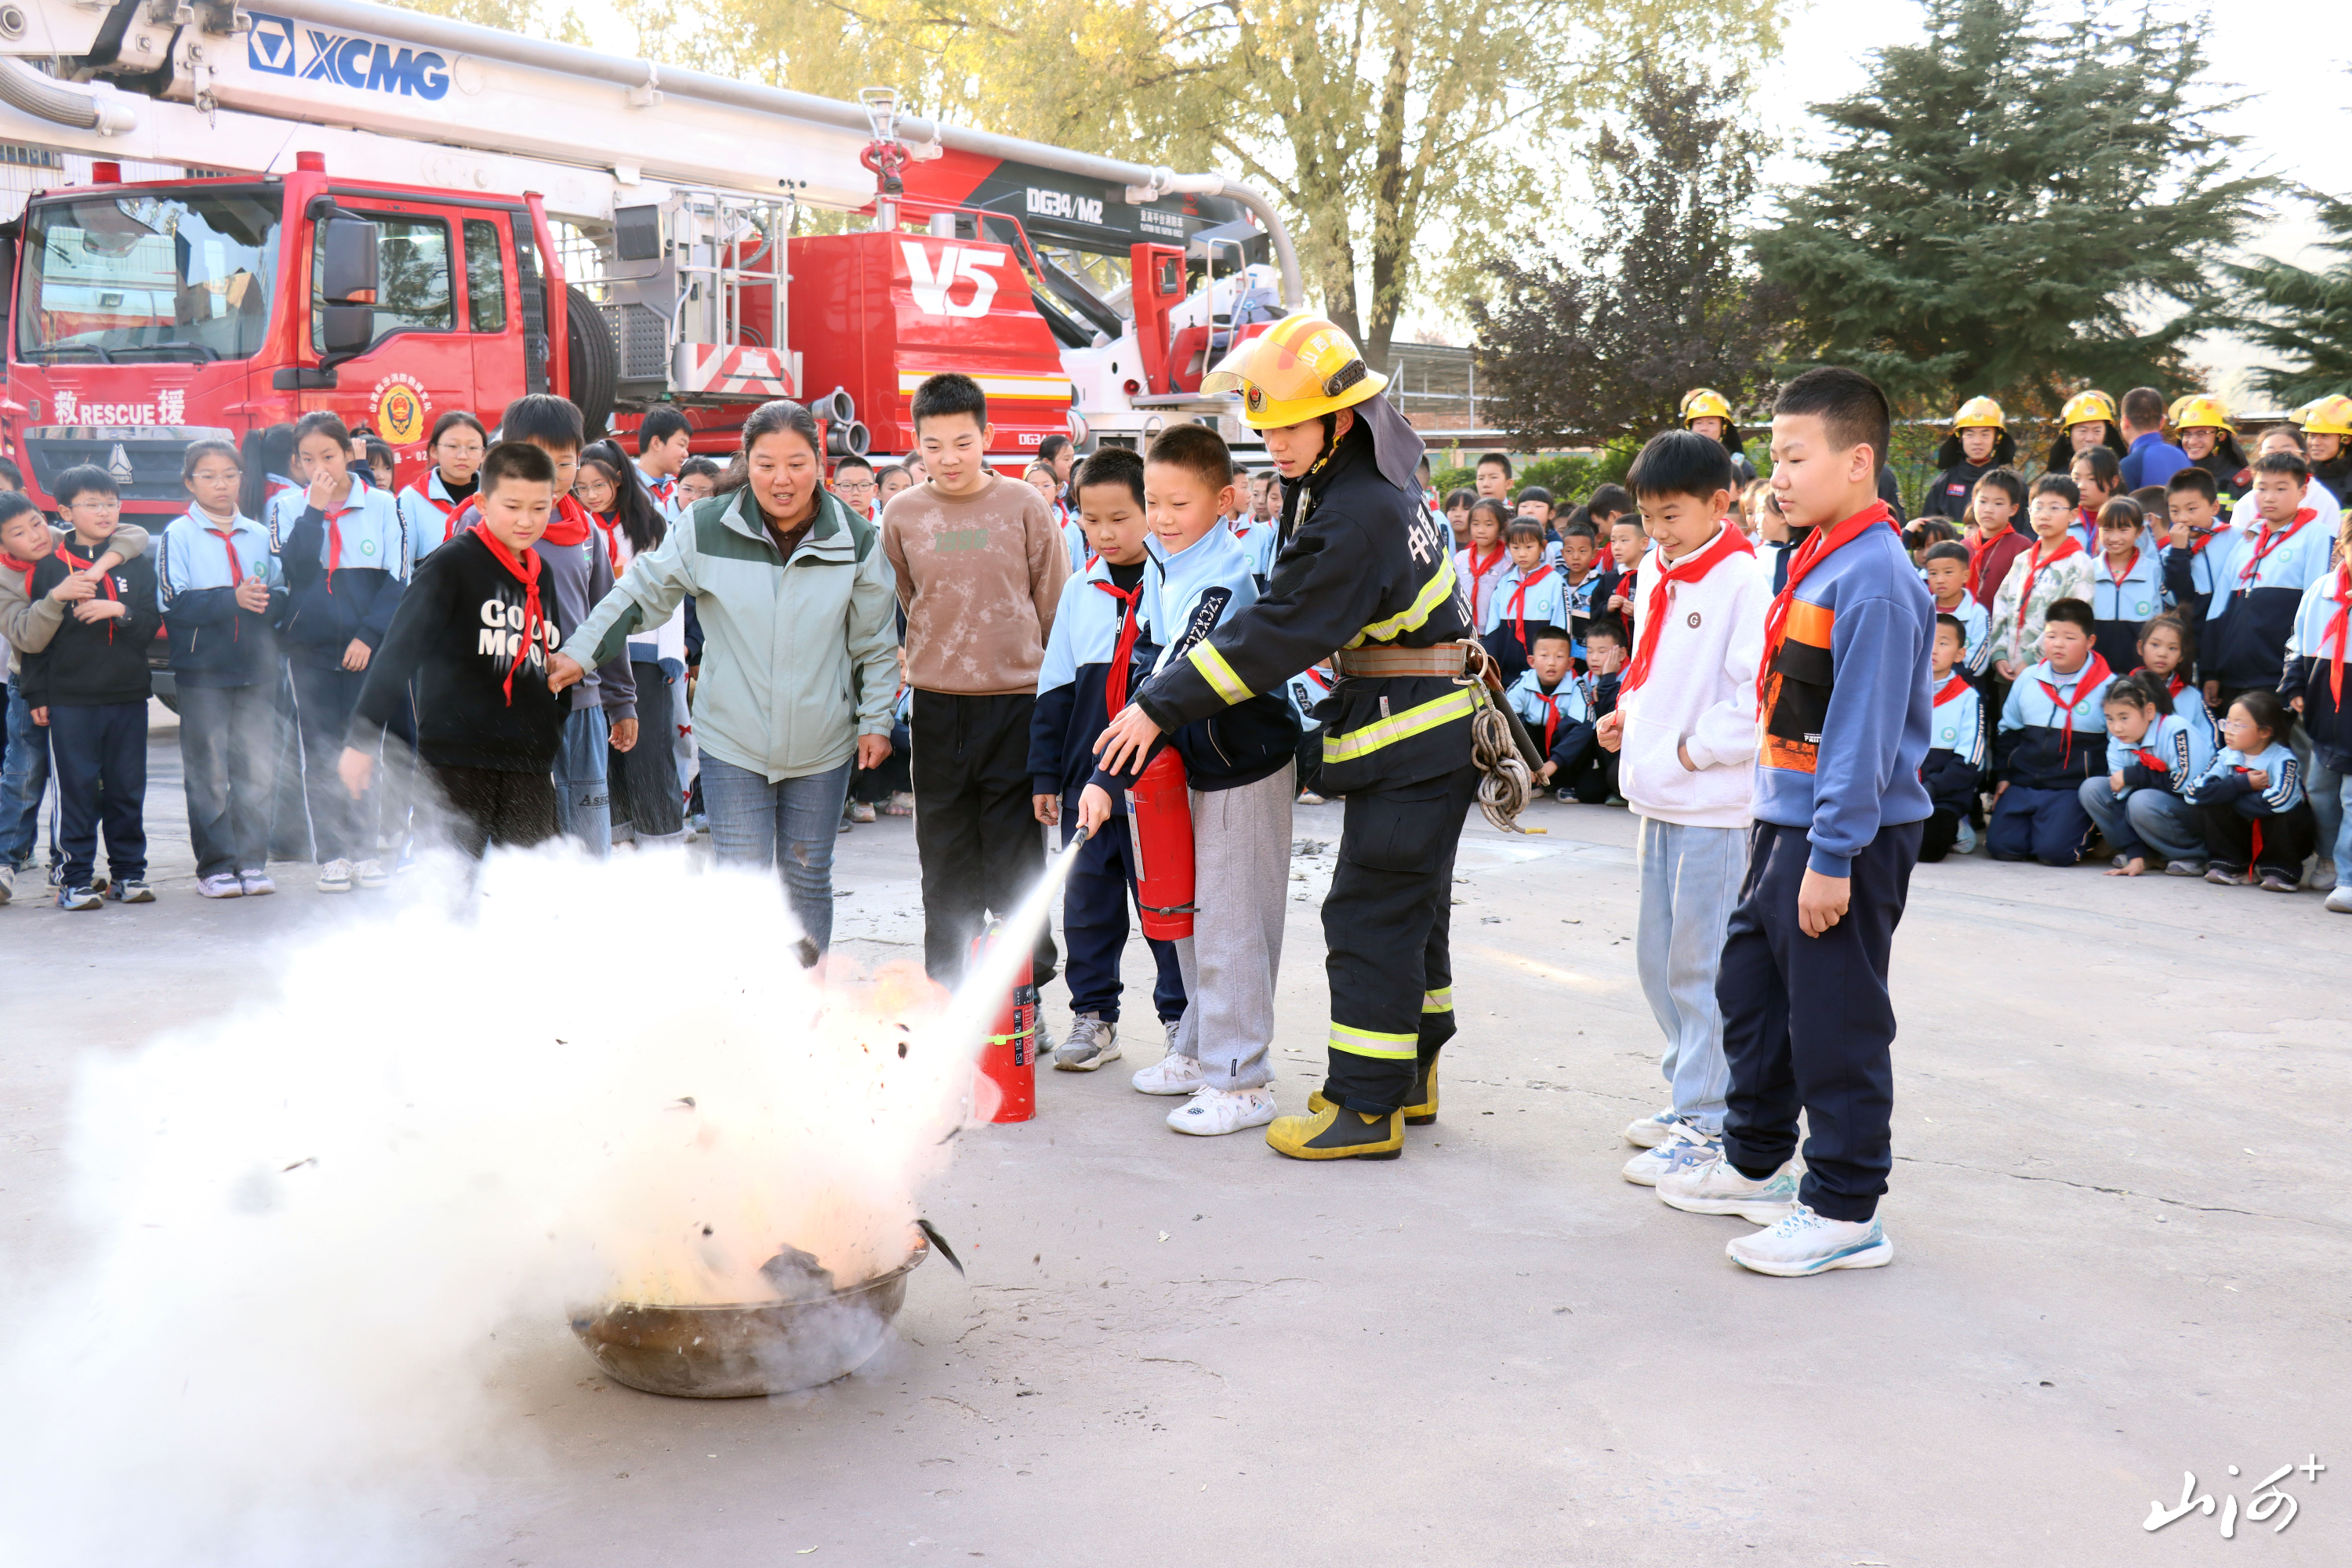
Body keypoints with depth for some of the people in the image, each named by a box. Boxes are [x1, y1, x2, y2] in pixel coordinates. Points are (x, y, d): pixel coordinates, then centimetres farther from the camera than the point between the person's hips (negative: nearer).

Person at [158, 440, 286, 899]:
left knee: (258, 770, 3)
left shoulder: (259, 535, 12)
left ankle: (251, 861, 12)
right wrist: (233, 599, -19)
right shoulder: (178, 535, 1)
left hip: (257, 668, 3)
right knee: (208, 773, 0)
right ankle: (215, 866, 7)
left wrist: (264, 602, -15)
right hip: (203, 669, -3)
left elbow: (283, 598, 7)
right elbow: (174, 605, -10)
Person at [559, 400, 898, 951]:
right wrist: (580, 654, 0)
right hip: (733, 744, -1)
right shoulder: (705, 529, -7)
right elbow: (640, 594, 4)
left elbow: (876, 642, 5)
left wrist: (875, 720, 3)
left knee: (808, 880, 12)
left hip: (823, 746, 2)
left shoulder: (856, 540, -3)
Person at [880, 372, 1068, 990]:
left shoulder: (1025, 506, -3)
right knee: (944, 866, 10)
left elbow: (1055, 604, 3)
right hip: (937, 707, 2)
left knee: (1014, 864, 1)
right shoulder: (901, 515, 3)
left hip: (1016, 702, -2)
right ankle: (944, 999, 19)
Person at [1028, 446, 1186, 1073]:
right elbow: (1056, 687, 12)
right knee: (1087, 899, 10)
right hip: (1087, 778, 4)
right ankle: (1093, 1015, 22)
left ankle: (1181, 1016, 18)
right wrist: (1045, 773, 10)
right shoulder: (1079, 592, 8)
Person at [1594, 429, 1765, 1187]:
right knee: (1657, 960, 16)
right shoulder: (1656, 577, 13)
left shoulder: (1743, 581, -13)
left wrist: (1695, 749, -14)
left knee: (1701, 967, -3)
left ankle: (1707, 1125, 6)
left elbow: (1755, 696, -19)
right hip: (1658, 798, 9)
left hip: (1714, 805, -9)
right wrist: (1628, 715, 8)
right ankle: (1689, 1097, 29)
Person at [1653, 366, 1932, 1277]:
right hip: (1789, 824, 10)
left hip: (1849, 838, -10)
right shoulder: (1819, 562, 12)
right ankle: (1756, 1163, 37)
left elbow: (1864, 733, -23)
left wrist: (1831, 856, -23)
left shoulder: (1874, 578, -19)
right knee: (1751, 989, 20)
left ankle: (1844, 1211, 11)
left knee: (1835, 1022, -1)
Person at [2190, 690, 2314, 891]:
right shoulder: (2226, 756, -6)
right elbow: (2196, 790, -20)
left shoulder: (2283, 760, -22)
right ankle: (2229, 865, -3)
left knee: (2293, 814, -33)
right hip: (2241, 838, 4)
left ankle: (2280, 870, -10)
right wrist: (2243, 784, -27)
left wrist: (2229, 794, -27)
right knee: (2211, 803, -17)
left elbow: (2280, 801, -42)